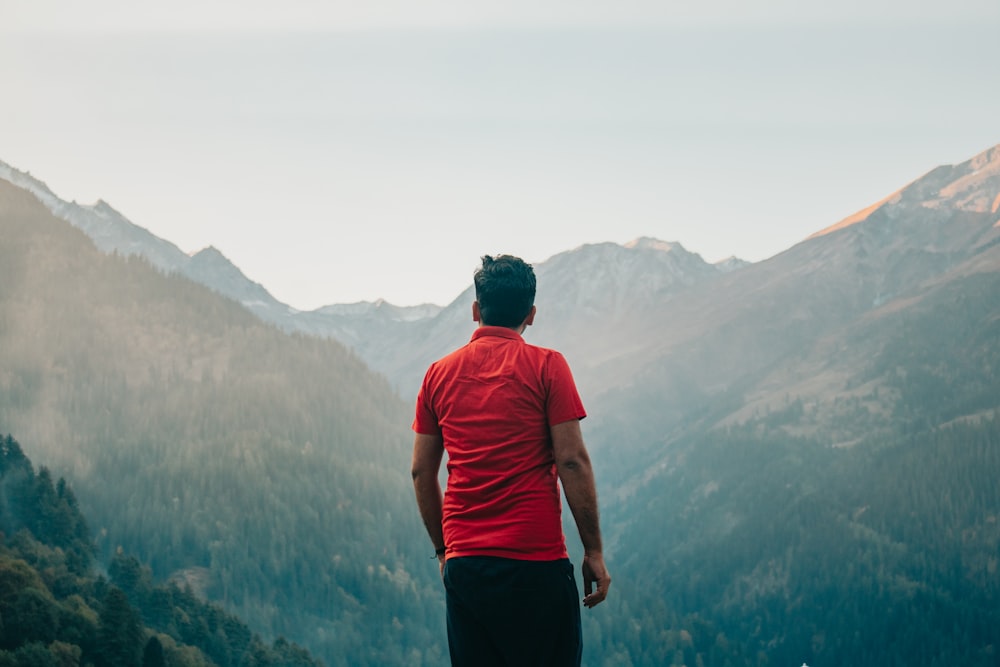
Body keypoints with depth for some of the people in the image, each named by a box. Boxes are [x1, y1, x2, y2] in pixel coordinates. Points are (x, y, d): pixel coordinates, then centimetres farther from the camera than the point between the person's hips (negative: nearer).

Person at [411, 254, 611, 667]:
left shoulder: (439, 374, 9)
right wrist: (593, 550, -2)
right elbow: (572, 461, -7)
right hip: (536, 561, -4)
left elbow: (422, 472, 12)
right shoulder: (546, 367, -3)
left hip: (463, 566, 4)